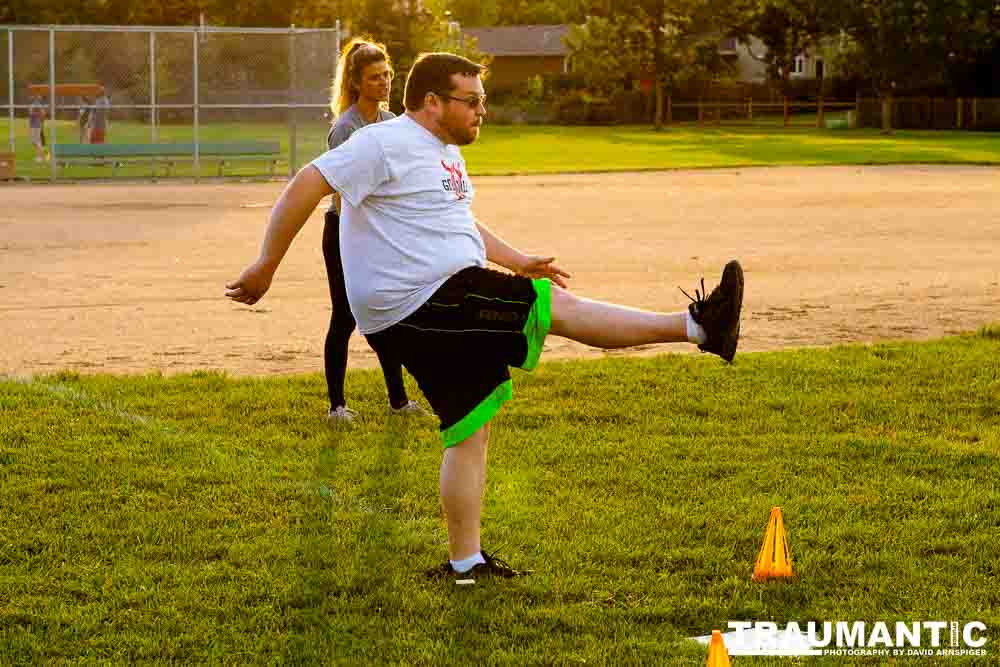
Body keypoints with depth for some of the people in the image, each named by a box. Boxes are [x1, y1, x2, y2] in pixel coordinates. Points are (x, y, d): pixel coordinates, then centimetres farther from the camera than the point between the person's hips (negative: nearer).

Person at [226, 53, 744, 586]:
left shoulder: (446, 154, 21)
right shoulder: (385, 144, -12)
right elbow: (307, 185, -16)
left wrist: (518, 262, 24)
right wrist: (266, 266, -18)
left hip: (450, 313, 10)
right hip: (422, 305, -10)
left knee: (471, 430, 10)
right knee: (561, 307, -14)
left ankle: (465, 563, 14)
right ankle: (697, 326, -15)